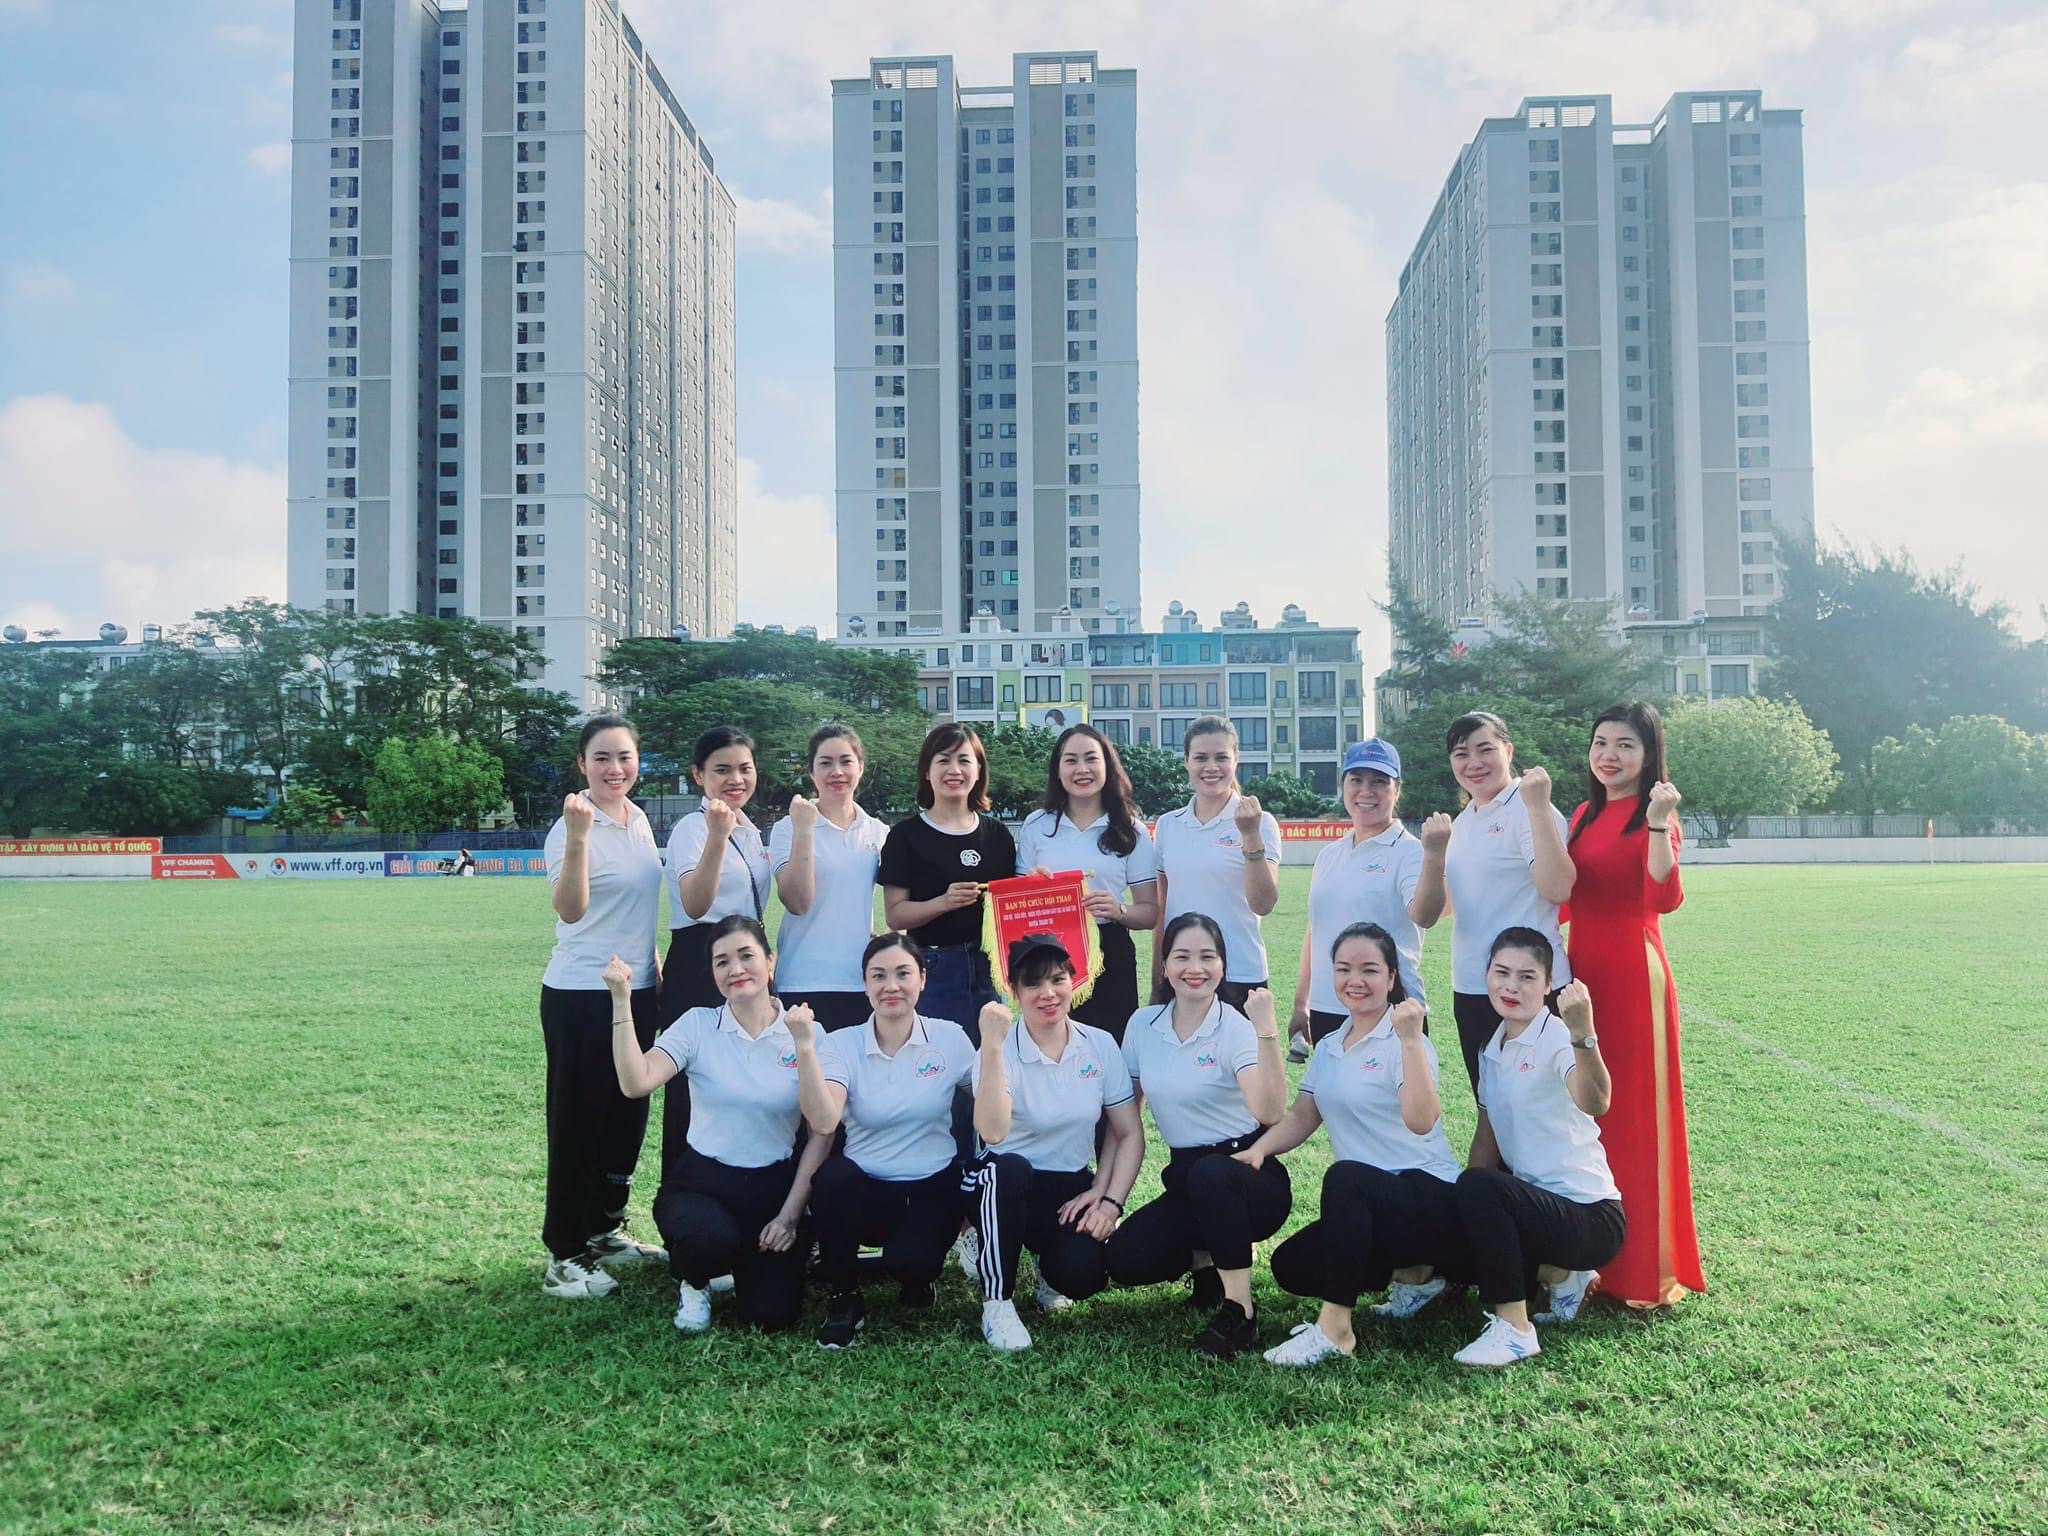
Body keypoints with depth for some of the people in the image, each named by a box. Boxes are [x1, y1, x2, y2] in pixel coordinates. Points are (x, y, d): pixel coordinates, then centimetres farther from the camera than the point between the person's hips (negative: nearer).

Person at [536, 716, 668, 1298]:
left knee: (627, 1117, 17)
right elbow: (569, 910, -32)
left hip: (637, 990, 8)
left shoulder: (639, 820, 7)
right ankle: (563, 1258, 10)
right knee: (578, 1123, 0)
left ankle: (605, 1231, 32)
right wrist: (578, 837, -43)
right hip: (581, 995, -8)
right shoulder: (571, 827, -16)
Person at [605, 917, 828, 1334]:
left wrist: (791, 1212, -6)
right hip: (700, 1181, -1)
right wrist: (620, 1001, -26)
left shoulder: (804, 1033, -3)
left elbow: (822, 1132, -2)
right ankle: (693, 1282, 5)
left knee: (773, 1313, -13)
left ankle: (743, 1264, 25)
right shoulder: (698, 1025, -4)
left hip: (773, 1185, 1)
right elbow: (636, 1083, -21)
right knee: (712, 1238, -35)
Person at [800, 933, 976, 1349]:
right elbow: (823, 1123, -23)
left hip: (933, 1189, -1)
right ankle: (844, 1298, -7)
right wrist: (804, 1046, -30)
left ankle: (915, 1278, 12)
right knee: (832, 1176, -33)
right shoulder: (842, 1044, -5)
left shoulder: (950, 1038, -3)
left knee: (910, 1264, -30)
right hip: (863, 1188, 1)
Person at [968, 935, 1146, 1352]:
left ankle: (1048, 1265, 13)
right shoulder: (1000, 1051, -12)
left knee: (1082, 1276, -28)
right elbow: (993, 1132, -31)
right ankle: (997, 1303, -17)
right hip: (1006, 1187, -2)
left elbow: (1130, 1134, 2)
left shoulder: (1101, 1045, -2)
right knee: (1008, 1168, -37)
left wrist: (1111, 1201, -11)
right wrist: (992, 1046, -36)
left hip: (1072, 1190, 2)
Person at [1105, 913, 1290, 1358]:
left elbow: (1270, 1112, -31)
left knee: (1208, 1174, -39)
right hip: (1185, 1176, 5)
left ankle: (1238, 1313, -21)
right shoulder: (1143, 1024, 1)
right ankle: (1208, 1260, 13)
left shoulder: (1236, 1029, -14)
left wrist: (1266, 1030, -38)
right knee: (1124, 1259, -19)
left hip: (1249, 1175, -5)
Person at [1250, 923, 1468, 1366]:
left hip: (1432, 1198, -8)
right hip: (1369, 1204, 8)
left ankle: (1335, 1329, -28)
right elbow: (1301, 1118, 11)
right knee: (1291, 1266, -6)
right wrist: (1260, 1148, -8)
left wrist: (1412, 1040, -36)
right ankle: (1412, 1273, 11)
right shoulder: (1328, 1047, 10)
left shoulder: (1403, 1041, -12)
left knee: (1344, 1178, -35)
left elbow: (1421, 1121, -28)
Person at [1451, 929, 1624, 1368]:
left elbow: (1595, 1104, -39)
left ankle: (1514, 1329, -19)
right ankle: (1556, 1274, 14)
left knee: (1480, 1187, -30)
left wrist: (1582, 1034, -56)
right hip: (1540, 1204, 9)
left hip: (1592, 1217, -9)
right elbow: (1487, 1136, 12)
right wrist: (1454, 1211, 2)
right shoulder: (1493, 1048, 7)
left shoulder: (1556, 1038, -17)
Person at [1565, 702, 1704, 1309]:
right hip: (1580, 972, 7)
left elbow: (1664, 899, -23)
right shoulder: (1583, 815, 13)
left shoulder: (1654, 816, -7)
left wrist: (1659, 824, -31)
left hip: (1632, 975, -7)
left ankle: (1646, 1269, 11)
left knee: (1635, 1115, 0)